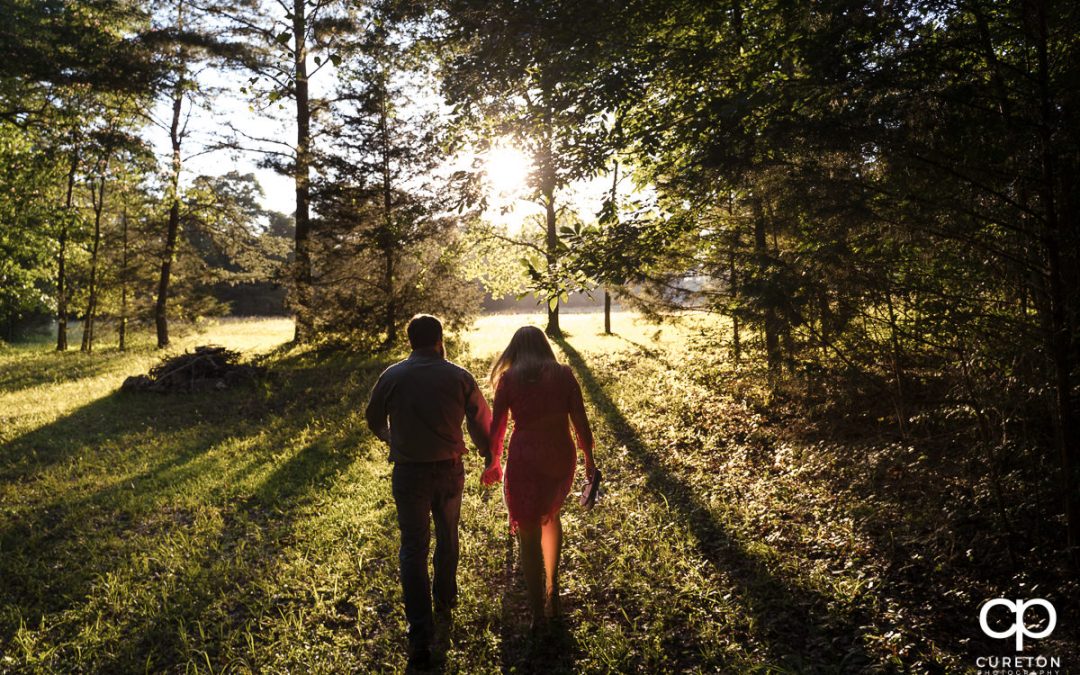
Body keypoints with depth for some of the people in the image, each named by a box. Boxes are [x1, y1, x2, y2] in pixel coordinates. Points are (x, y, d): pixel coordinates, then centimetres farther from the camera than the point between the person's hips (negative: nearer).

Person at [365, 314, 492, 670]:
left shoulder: (391, 377, -7)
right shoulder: (459, 377, -8)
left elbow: (373, 419, 8)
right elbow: (482, 422, -3)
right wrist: (488, 454, 16)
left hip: (408, 473, -1)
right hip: (449, 470, 1)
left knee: (413, 550, 7)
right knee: (447, 540, 22)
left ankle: (420, 638, 3)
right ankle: (444, 607, 39)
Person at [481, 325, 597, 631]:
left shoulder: (508, 379, -1)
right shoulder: (564, 374, 1)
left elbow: (496, 426, 3)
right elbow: (580, 421, 0)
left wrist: (493, 463, 17)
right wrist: (589, 458, 11)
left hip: (525, 459, -2)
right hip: (561, 457, 3)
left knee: (529, 537, 9)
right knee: (550, 515, 30)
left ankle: (538, 615, 16)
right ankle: (552, 589, 31)